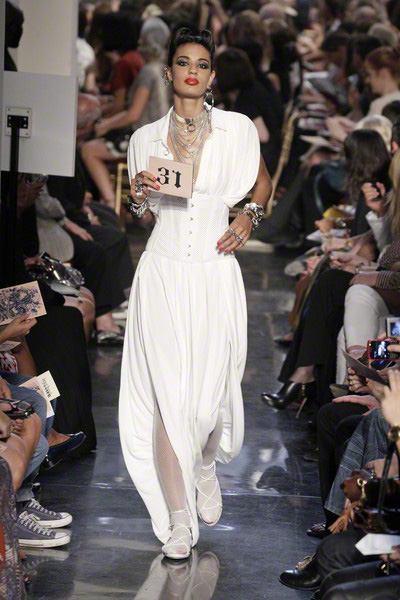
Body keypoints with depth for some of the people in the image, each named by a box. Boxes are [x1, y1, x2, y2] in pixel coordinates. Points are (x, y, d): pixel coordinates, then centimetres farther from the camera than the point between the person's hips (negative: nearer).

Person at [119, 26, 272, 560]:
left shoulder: (237, 129, 3)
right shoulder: (147, 137, 7)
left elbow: (263, 181, 20)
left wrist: (249, 217, 2)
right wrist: (140, 195, -5)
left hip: (215, 273, -1)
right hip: (162, 273, 1)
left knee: (209, 394, -4)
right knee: (168, 394, -6)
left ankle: (205, 467, 32)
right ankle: (179, 517, 4)